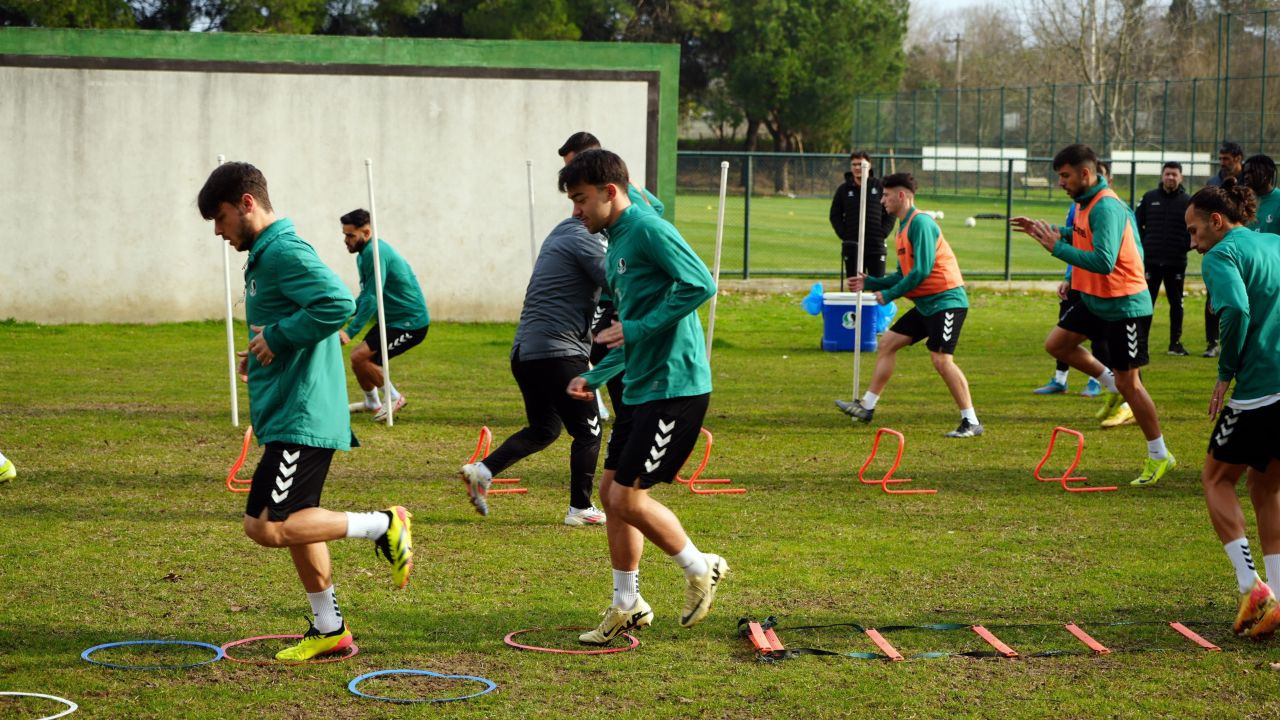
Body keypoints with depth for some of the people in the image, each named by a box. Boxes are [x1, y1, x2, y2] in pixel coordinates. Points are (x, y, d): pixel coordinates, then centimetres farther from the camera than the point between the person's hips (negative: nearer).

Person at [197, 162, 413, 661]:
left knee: (266, 526, -13)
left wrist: (278, 337, -21)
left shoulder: (284, 252, -15)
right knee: (294, 523, 17)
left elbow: (338, 303, -30)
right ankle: (329, 629, 25)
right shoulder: (267, 255, 17)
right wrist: (262, 355, 11)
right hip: (291, 415, 11)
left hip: (301, 419, -11)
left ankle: (383, 526, -5)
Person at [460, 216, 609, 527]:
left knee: (543, 429, 20)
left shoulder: (561, 234, 20)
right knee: (587, 431, 3)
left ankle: (483, 470, 4)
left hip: (524, 350, 9)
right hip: (558, 352, -9)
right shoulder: (587, 239, -10)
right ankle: (581, 509, 6)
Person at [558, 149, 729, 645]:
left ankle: (700, 568, 12)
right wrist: (595, 377, 18)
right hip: (641, 386, 10)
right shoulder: (614, 248, 18)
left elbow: (700, 284, -24)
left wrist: (635, 329, -20)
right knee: (611, 491, 11)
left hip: (675, 387, -10)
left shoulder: (648, 230, -12)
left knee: (627, 498, -9)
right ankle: (627, 606, 21)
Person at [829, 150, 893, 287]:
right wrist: (843, 234, -2)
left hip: (876, 245, -1)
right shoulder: (844, 189, 6)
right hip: (851, 247, 2)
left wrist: (883, 233, -6)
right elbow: (835, 215, 10)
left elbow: (890, 213, 5)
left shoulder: (880, 187, 2)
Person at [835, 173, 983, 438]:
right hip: (926, 304, 10)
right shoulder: (904, 227, 16)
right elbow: (904, 274, 22)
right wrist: (870, 282, 14)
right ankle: (867, 406, 20)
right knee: (887, 343, 12)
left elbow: (922, 270, -22)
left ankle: (971, 423, -12)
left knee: (941, 359, -17)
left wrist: (889, 294, -14)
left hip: (946, 300, -10)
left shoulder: (920, 222, -15)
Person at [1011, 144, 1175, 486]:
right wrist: (1047, 230, 8)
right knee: (1056, 343, 10)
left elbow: (1103, 261, -33)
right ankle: (1111, 384, 24)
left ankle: (1159, 457, 10)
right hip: (1096, 300, 10)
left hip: (1124, 304, -10)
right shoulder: (1087, 202, 5)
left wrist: (1057, 246, -27)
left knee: (1128, 383, -3)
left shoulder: (1105, 207, -25)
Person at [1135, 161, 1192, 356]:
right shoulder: (1149, 198, 4)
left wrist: (1186, 245, -6)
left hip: (1176, 262, 0)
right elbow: (1136, 222, 10)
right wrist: (1143, 243, 2)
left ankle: (1175, 343, 14)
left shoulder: (1187, 201, 1)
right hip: (1150, 260, 0)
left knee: (1176, 303, 7)